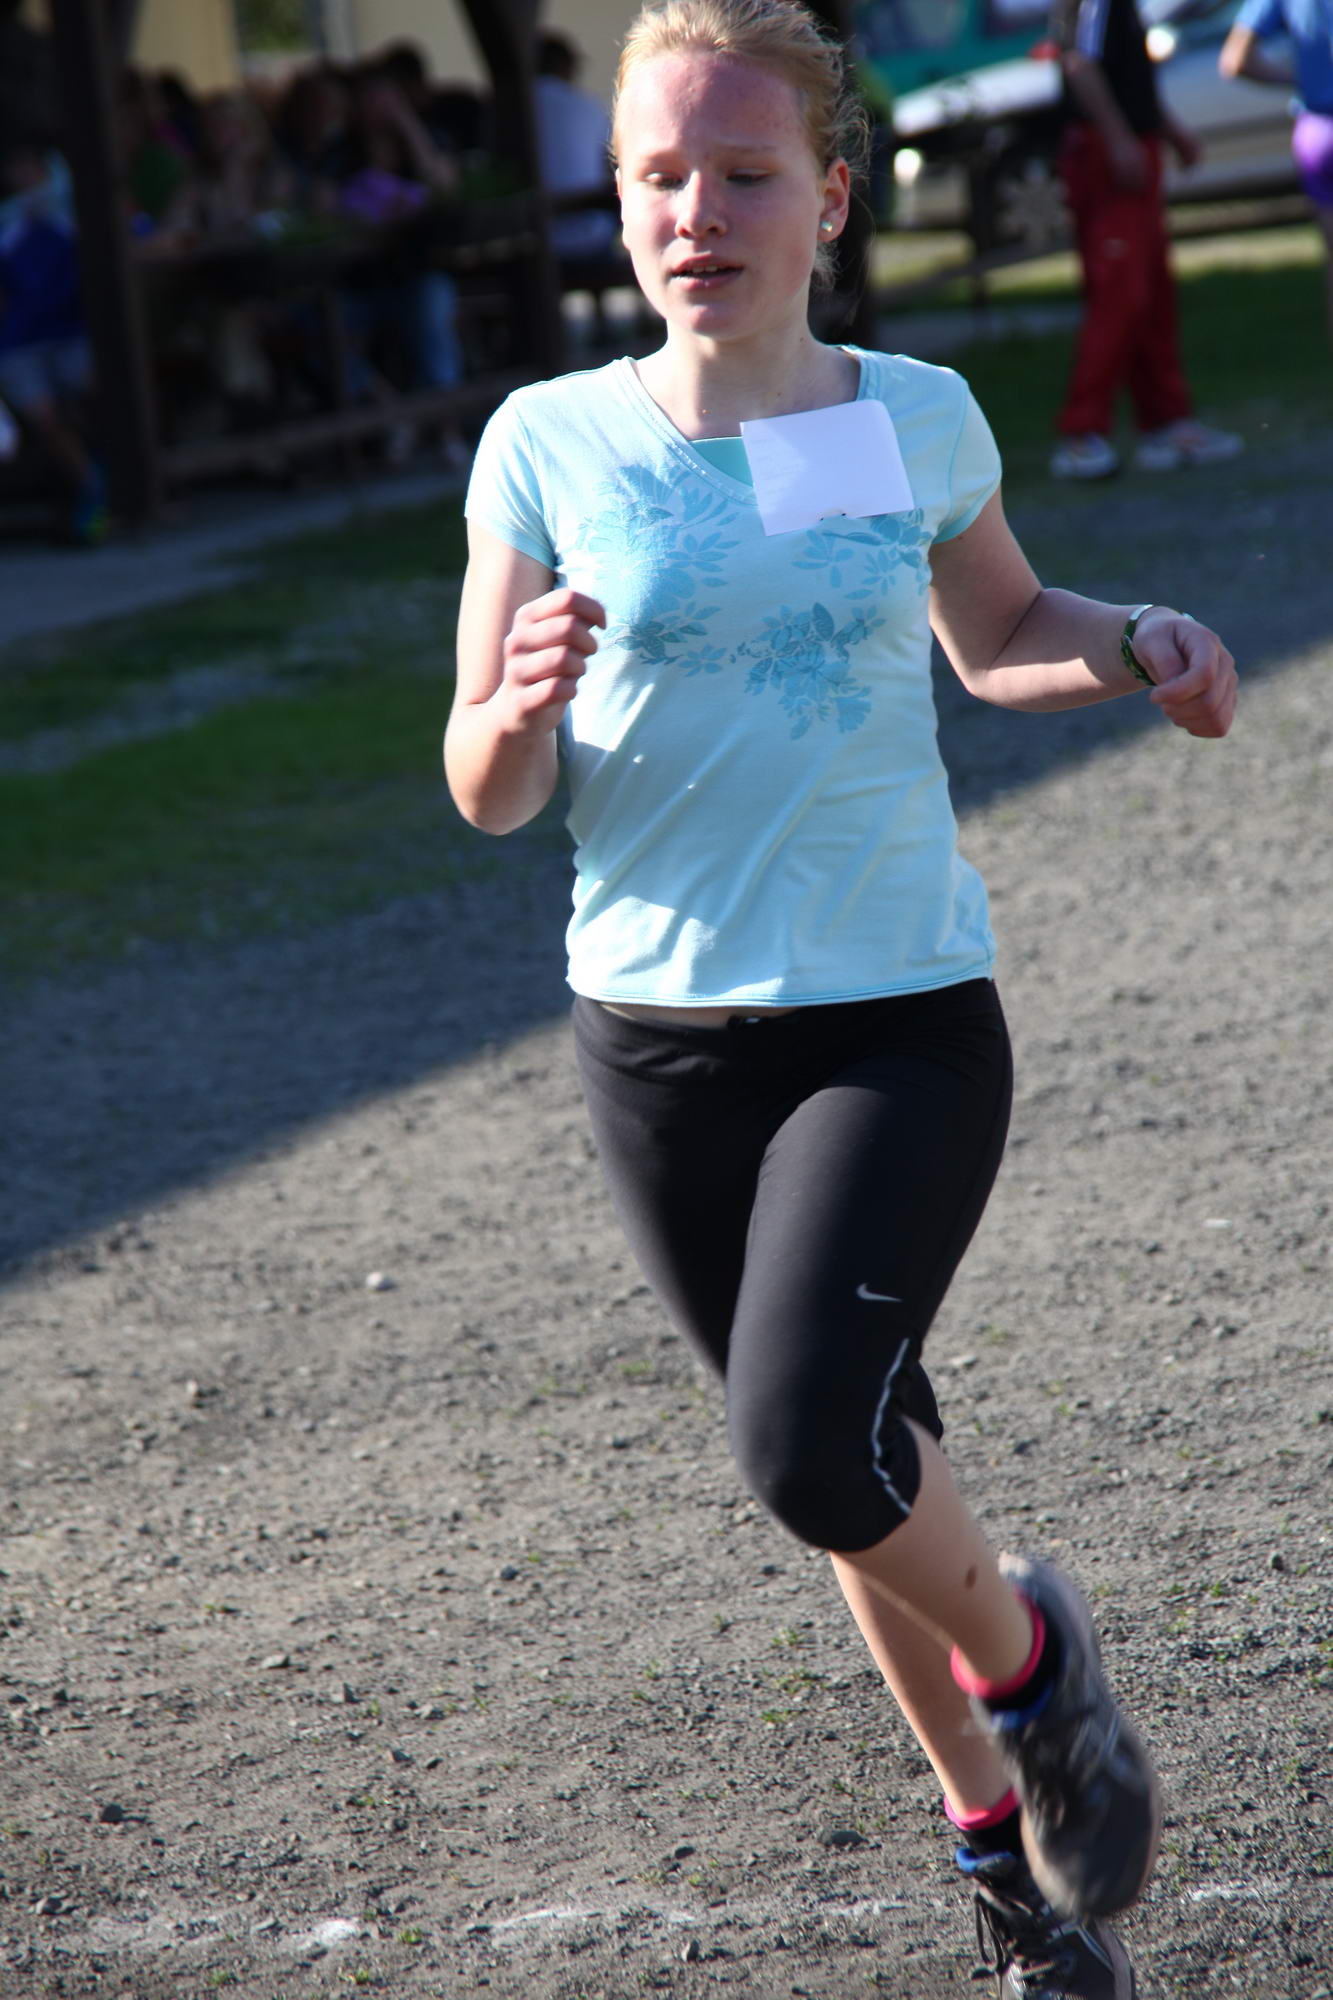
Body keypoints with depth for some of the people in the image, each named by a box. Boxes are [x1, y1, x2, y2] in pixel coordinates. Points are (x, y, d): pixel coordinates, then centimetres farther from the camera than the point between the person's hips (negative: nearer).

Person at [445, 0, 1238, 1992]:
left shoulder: (919, 418, -1)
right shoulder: (553, 444, -3)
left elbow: (995, 631, 20)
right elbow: (487, 798, 0)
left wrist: (1134, 642, -1)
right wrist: (521, 711, -22)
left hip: (900, 1019, -1)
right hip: (659, 1032, 2)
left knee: (806, 1443, -20)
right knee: (860, 1471, 13)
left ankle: (1029, 1648, 12)